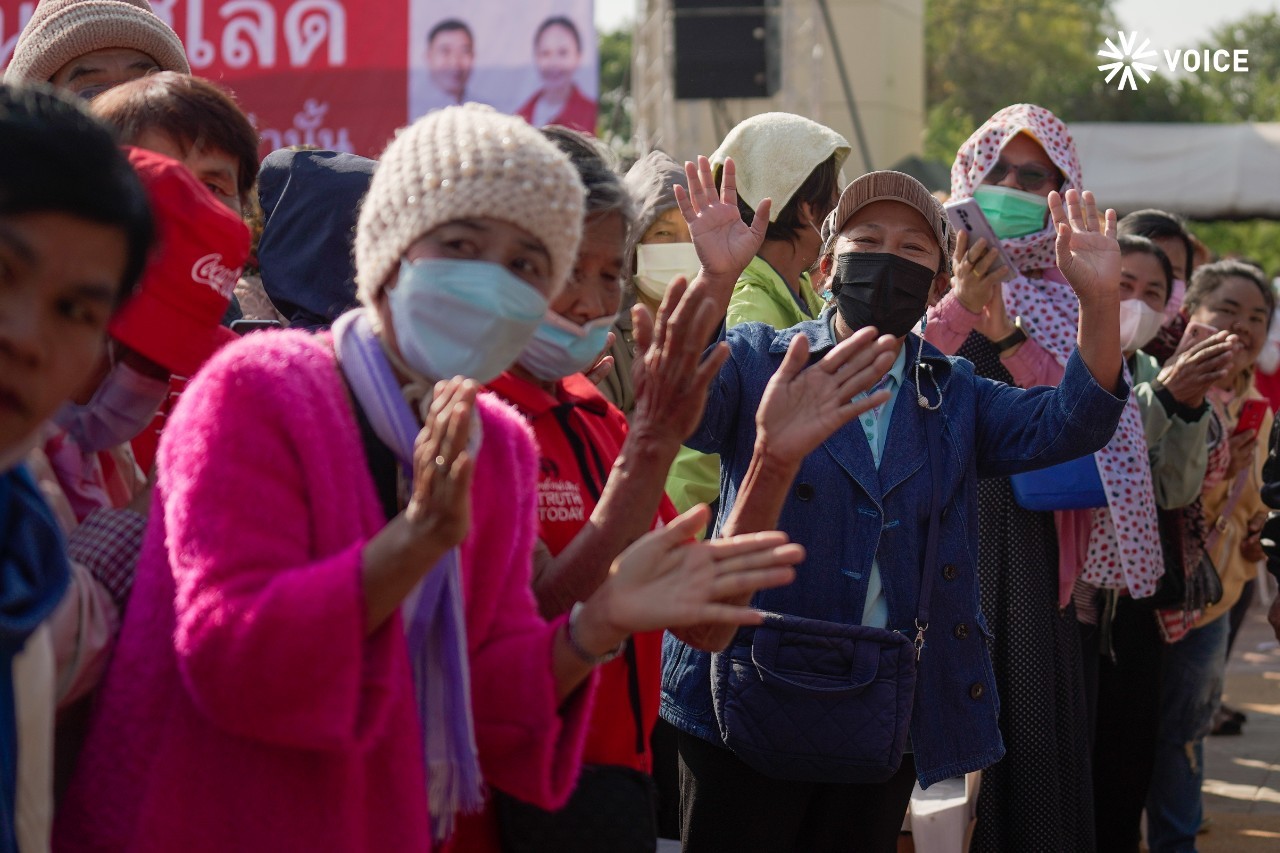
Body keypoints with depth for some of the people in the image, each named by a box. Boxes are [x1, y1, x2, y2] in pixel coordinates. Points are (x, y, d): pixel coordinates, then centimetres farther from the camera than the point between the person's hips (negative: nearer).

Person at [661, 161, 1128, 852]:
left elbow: (1067, 425, -2)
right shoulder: (758, 362, 2)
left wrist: (1098, 301, -17)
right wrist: (714, 280, -32)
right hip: (750, 708, -3)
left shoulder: (953, 398, 12)